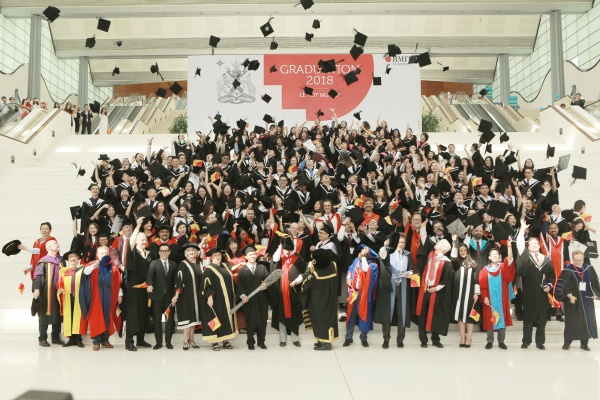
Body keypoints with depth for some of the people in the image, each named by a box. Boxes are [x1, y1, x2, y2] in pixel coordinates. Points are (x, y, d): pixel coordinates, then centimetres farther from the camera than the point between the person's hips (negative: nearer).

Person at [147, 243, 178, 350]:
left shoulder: (174, 264, 8)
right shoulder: (154, 263, 0)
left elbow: (175, 280, 7)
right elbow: (149, 276, -16)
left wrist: (175, 295, 0)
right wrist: (149, 285, -37)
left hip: (169, 296, 2)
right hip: (157, 295, -2)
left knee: (170, 319, 4)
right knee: (157, 319, 4)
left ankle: (168, 342, 14)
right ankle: (158, 342, 12)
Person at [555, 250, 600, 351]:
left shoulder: (589, 269, 4)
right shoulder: (567, 271, -9)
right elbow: (563, 285, -14)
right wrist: (569, 295, -27)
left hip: (587, 300, 4)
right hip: (573, 301, -4)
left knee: (587, 321, 6)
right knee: (571, 322, 0)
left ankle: (584, 343, 17)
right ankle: (567, 342, 10)